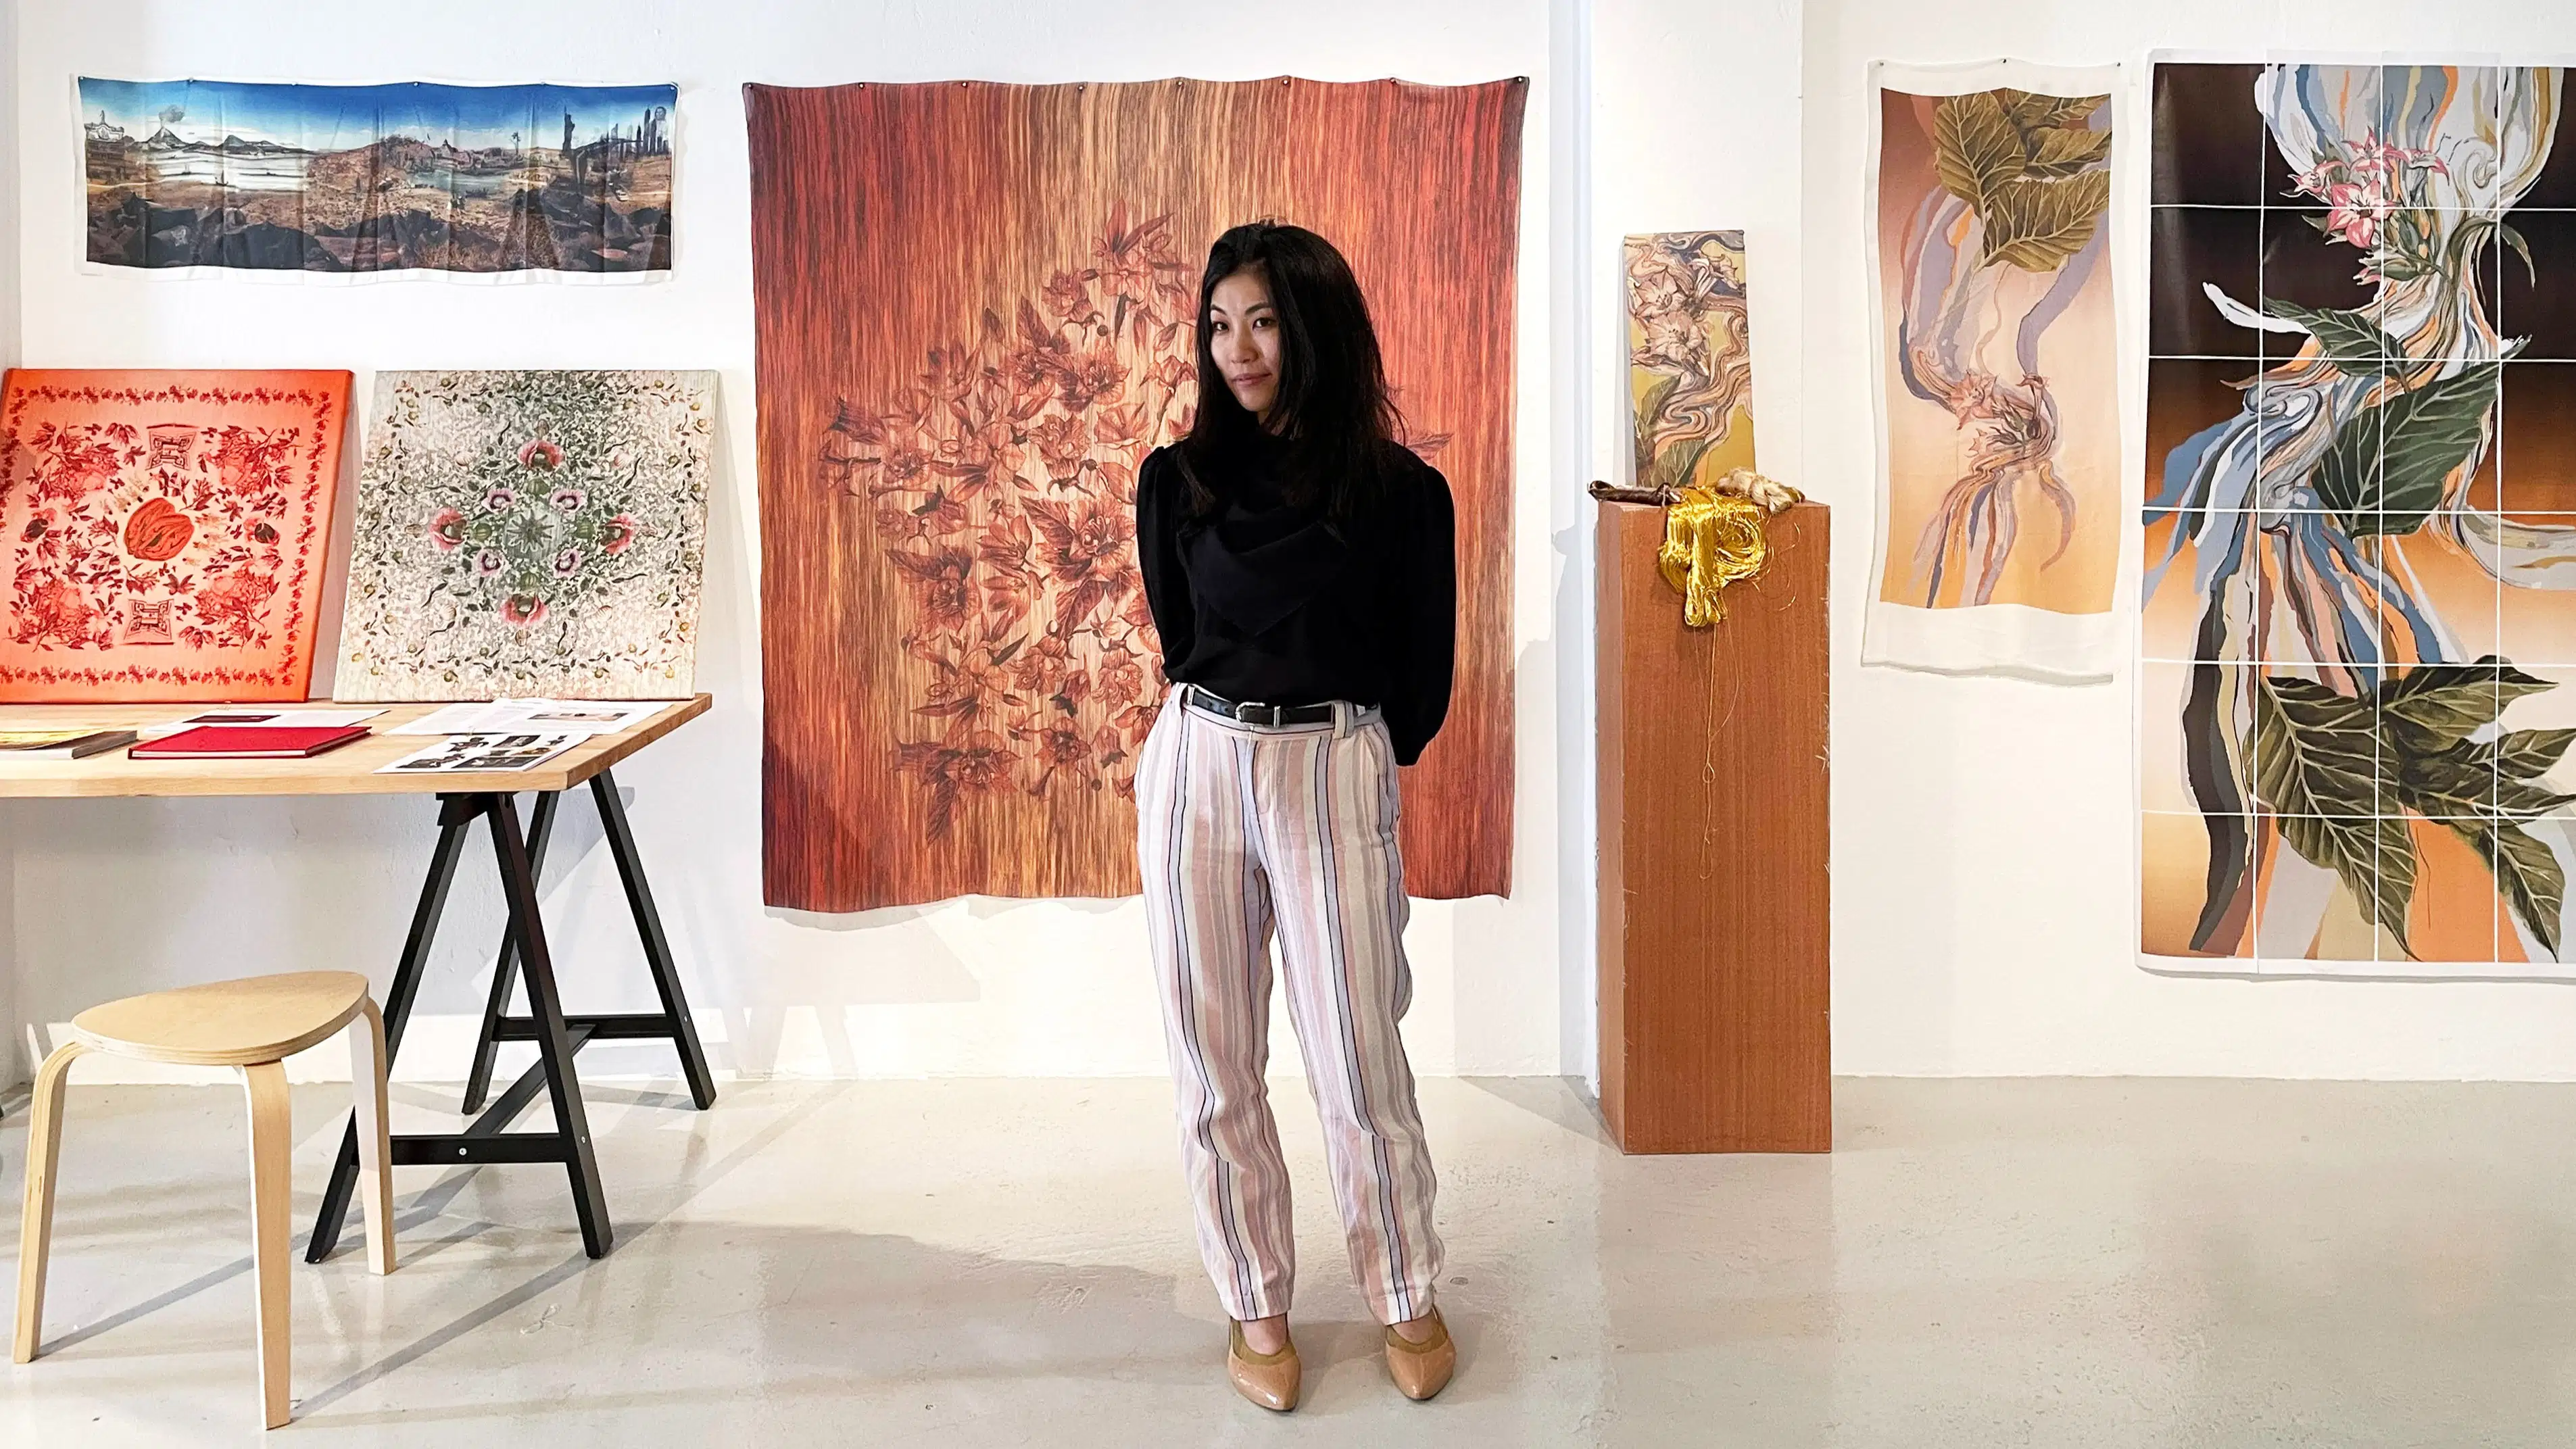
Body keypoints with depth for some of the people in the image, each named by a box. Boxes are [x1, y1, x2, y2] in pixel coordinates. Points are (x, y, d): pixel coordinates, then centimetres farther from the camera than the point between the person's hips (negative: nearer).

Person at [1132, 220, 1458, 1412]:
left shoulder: (1400, 490, -2)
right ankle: (1256, 1305, 23)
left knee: (1360, 1062, -1)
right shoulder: (1178, 479, 4)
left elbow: (1422, 673, 7)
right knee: (1215, 1064, 6)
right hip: (1200, 767, 3)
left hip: (1339, 778, -2)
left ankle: (1405, 1298, 21)